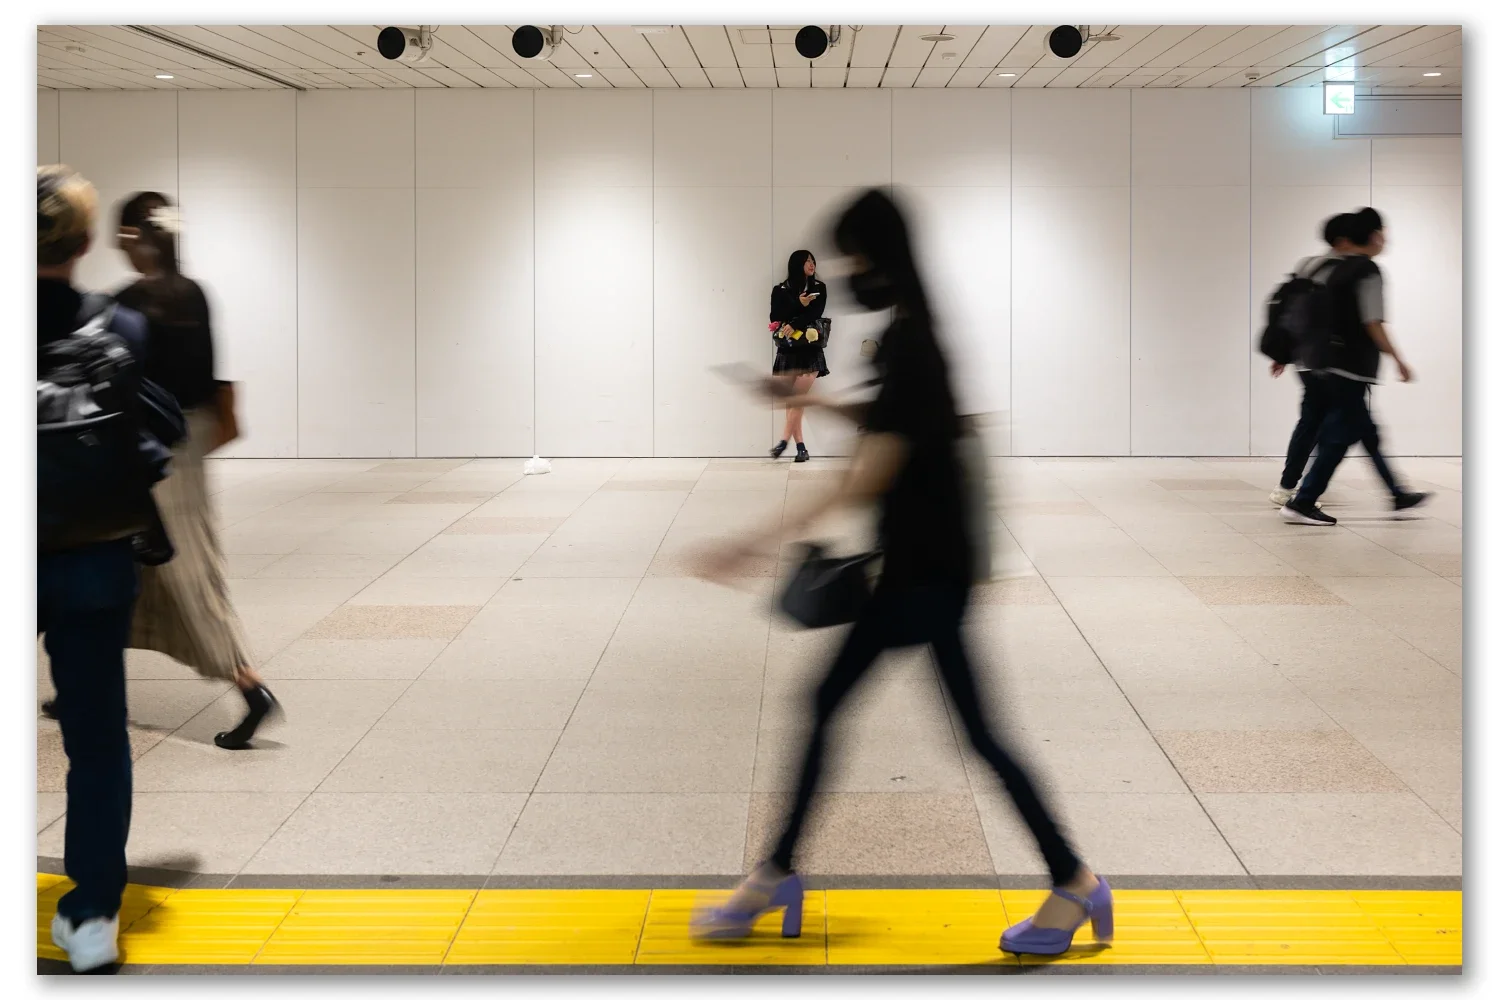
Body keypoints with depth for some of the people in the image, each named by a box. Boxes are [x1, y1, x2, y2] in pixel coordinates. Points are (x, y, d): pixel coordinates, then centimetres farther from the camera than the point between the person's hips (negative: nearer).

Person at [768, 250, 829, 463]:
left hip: (811, 351, -1)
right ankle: (801, 446, 1)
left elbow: (815, 313, -6)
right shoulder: (780, 290, 6)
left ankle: (784, 441, -14)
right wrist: (799, 305, -12)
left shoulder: (819, 288, 8)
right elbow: (775, 317, -5)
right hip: (788, 351, 1)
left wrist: (793, 324, -16)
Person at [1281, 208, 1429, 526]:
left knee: (1365, 432, 15)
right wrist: (1398, 360, -12)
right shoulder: (1369, 270, -12)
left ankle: (1398, 496, 25)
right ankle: (1301, 504, -9)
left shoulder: (1339, 270, 12)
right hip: (1354, 367, -9)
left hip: (1335, 364, 9)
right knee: (1340, 437, -7)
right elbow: (1372, 323, -18)